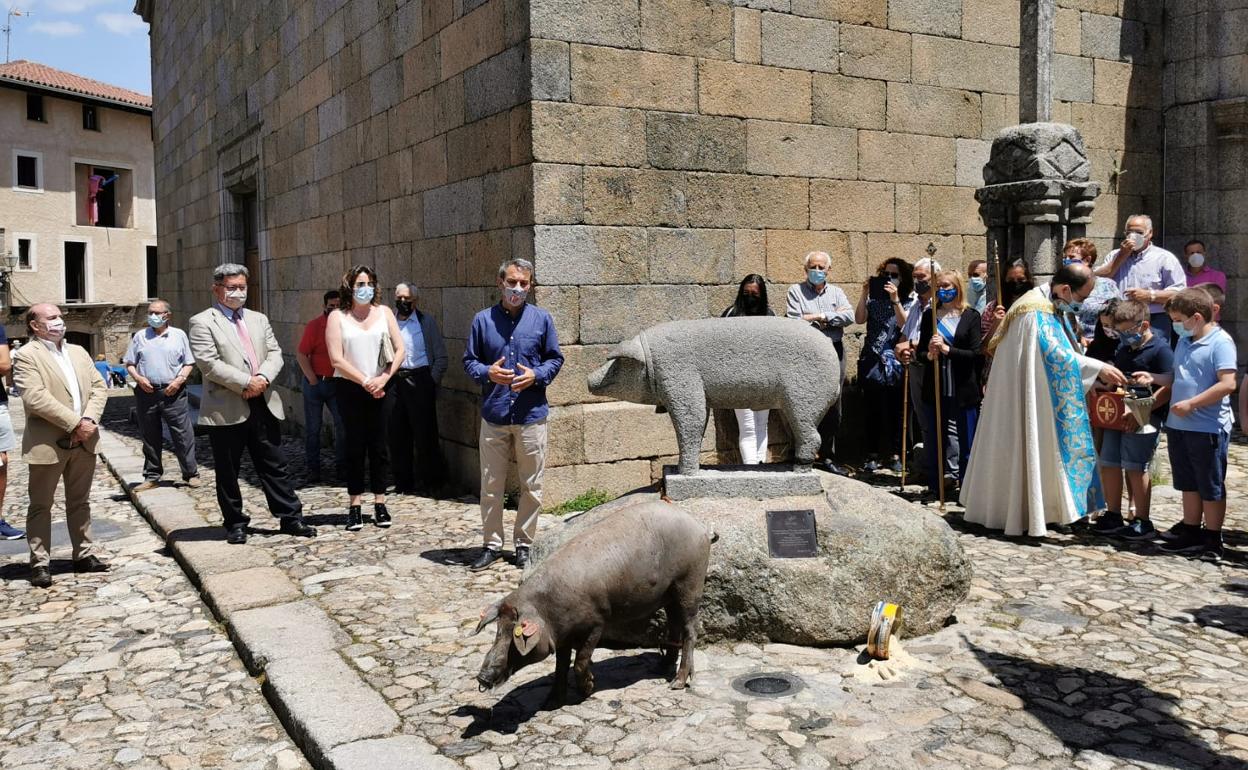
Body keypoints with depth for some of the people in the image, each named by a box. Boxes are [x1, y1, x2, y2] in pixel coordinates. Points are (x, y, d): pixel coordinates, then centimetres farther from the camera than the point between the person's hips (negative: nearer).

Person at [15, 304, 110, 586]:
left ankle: (84, 554, 23)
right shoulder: (27, 356, -7)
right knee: (40, 506, 4)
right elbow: (35, 398, -19)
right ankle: (40, 563, 11)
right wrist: (75, 423, -19)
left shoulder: (78, 352, 14)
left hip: (83, 441, 6)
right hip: (47, 444, -6)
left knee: (80, 502, 14)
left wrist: (89, 420, -9)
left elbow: (99, 387, 8)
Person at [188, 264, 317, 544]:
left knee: (275, 466, 8)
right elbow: (210, 364, -13)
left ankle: (291, 518, 13)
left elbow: (275, 353, 9)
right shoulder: (202, 322, -2)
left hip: (264, 404, 4)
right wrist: (246, 383, -16)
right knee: (228, 471, 6)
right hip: (226, 409, -4)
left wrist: (263, 378, -11)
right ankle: (235, 524, 17)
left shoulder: (259, 319, 17)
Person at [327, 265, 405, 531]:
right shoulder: (337, 317, 1)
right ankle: (355, 506, 8)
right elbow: (337, 360, -7)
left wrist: (383, 378, -10)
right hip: (350, 389, -2)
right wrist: (365, 382, -12)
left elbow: (400, 349, 3)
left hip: (379, 389, 2)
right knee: (355, 447, 2)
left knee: (379, 446, 4)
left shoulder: (384, 312, 7)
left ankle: (380, 504, 11)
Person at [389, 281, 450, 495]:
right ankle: (403, 483, 18)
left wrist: (432, 383, -7)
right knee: (398, 435, 6)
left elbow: (441, 357, 0)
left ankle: (433, 483, 10)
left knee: (425, 434, -1)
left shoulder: (426, 322, 3)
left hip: (419, 380, -3)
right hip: (395, 382, 3)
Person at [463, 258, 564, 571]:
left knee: (531, 486, 7)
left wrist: (536, 375, -11)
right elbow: (469, 360, 8)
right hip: (493, 416, 0)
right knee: (490, 486, 6)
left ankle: (524, 544, 20)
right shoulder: (483, 320, 4)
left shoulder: (542, 319, 3)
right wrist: (487, 372, -12)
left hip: (532, 415, 0)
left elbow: (555, 358, 8)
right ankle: (492, 544, 19)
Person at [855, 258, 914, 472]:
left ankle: (895, 455, 9)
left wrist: (895, 299, -17)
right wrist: (864, 294, -7)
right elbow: (859, 319, -2)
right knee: (873, 410, 2)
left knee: (895, 411, 0)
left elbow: (905, 324, -10)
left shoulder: (910, 300, 6)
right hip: (872, 360, 1)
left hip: (895, 362, -1)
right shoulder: (874, 298, 10)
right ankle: (873, 455, 9)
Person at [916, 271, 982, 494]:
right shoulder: (929, 316, 8)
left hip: (963, 390, -3)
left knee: (967, 443, 3)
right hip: (936, 389, 3)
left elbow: (976, 354, -7)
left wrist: (946, 349, -16)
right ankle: (934, 488, 20)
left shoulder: (971, 316, 0)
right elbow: (920, 351, 9)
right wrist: (929, 355, -13)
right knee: (935, 442, 10)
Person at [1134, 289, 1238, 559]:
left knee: (1211, 487, 5)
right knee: (1189, 484, 18)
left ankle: (1212, 540, 15)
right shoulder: (1184, 342, 11)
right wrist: (1154, 378, 5)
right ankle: (1191, 531, 30)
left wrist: (1191, 404, -22)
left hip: (1208, 428, -8)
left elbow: (1227, 384, -21)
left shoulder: (1220, 342, -14)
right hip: (1178, 425, 8)